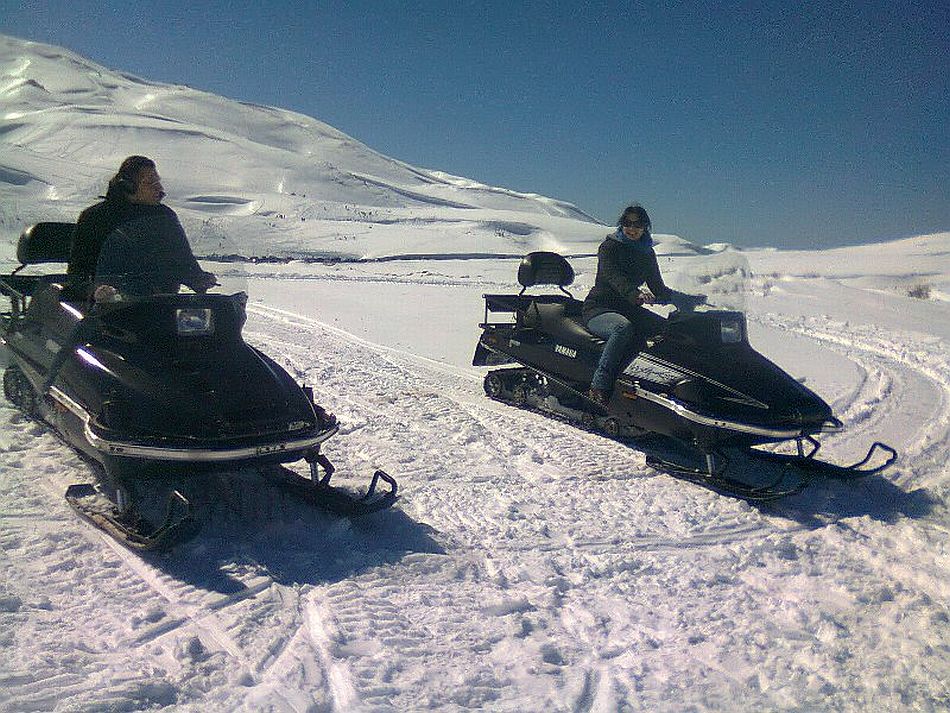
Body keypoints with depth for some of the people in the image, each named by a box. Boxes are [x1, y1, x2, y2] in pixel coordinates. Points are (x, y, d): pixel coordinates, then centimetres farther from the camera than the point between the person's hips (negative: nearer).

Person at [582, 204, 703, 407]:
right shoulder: (609, 246, -6)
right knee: (623, 327, -38)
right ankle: (599, 388, -42)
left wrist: (689, 300, 1)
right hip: (598, 308, -6)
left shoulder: (647, 253, 13)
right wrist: (636, 294, -44)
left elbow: (659, 289, 14)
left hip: (629, 309, 7)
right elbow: (614, 277, -25)